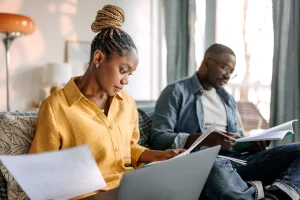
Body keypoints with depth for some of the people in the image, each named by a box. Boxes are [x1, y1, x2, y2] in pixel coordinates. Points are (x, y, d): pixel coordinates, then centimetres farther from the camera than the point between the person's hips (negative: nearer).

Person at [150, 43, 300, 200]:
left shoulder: (228, 99, 26)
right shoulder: (176, 92, 4)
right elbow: (158, 139, -7)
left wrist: (251, 144, 2)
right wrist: (204, 139, -20)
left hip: (233, 158, 7)